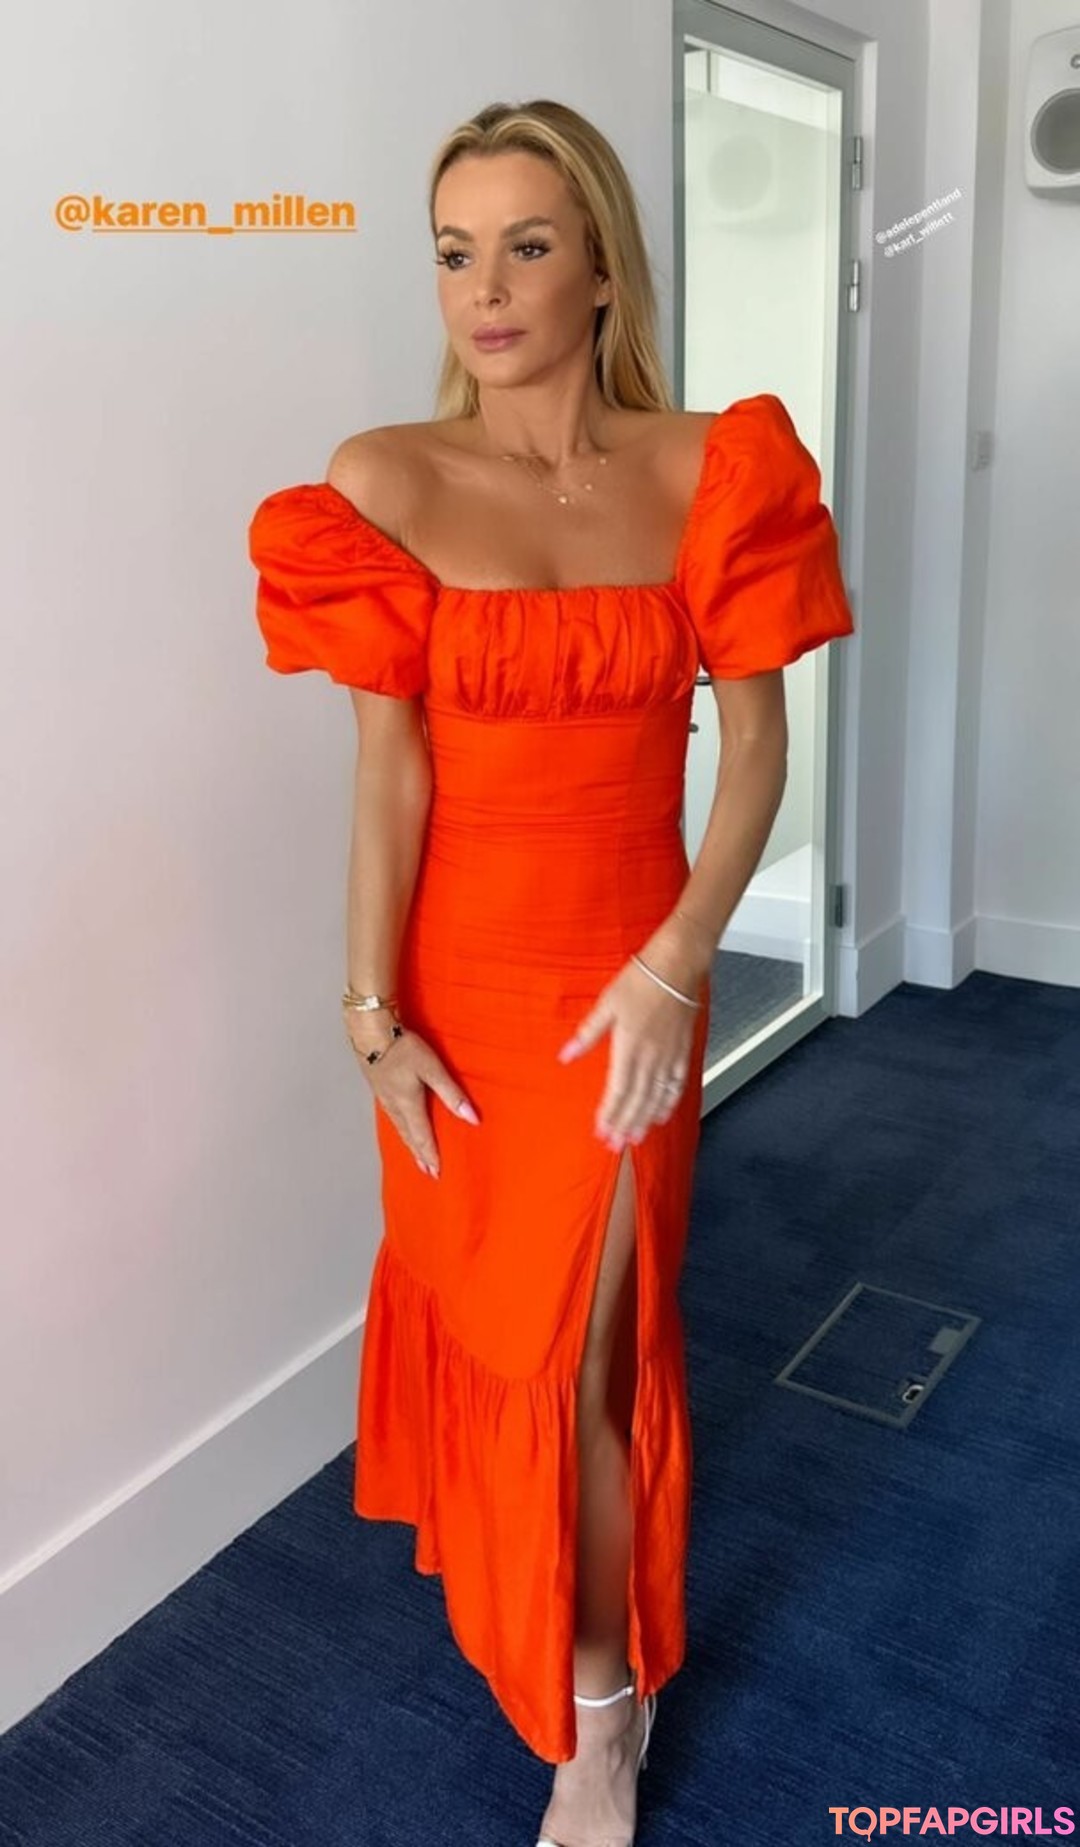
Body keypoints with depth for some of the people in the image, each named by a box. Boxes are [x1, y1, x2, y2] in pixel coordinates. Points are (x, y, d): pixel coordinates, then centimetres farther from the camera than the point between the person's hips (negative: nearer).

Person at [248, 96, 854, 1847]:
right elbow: (389, 765, -9)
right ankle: (512, 1557, 54)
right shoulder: (388, 482, -8)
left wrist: (673, 966, -14)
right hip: (461, 965, 1)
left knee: (574, 1346, 5)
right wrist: (375, 1014, -9)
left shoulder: (712, 469, -6)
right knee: (475, 1298, 20)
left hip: (629, 966, -1)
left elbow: (759, 738, -5)